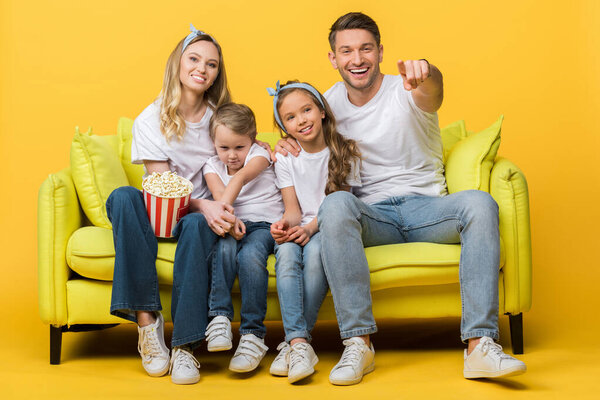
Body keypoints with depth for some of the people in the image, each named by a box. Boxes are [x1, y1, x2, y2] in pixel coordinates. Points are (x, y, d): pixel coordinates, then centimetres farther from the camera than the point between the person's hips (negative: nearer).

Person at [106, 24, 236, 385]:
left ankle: (185, 346, -33)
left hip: (202, 213, 0)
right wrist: (204, 205, -30)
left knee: (198, 225, -36)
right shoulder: (150, 121, -2)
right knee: (122, 196, -32)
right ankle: (147, 320, -34)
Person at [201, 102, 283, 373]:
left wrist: (223, 209, -37)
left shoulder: (259, 154, 2)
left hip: (264, 223, -2)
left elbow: (240, 178, -19)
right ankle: (219, 316, -30)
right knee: (225, 247, -34)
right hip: (232, 225, 2)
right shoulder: (212, 166, 12)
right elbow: (218, 193, -10)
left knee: (250, 254, -34)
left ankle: (253, 334, -30)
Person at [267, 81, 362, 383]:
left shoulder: (342, 153, 2)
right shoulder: (285, 160, 9)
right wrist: (285, 223, -21)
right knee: (286, 253, -33)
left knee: (315, 251, -36)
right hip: (299, 227, 2)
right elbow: (294, 209, 3)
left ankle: (294, 341, -31)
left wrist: (311, 227, -21)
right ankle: (299, 343, -41)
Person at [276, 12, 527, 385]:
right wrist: (290, 144, 0)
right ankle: (358, 343, -34)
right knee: (336, 203, -33)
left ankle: (481, 346, -34)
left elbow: (432, 89, -28)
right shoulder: (331, 101, 10)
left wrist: (424, 73, -55)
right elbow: (304, 132, 27)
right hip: (371, 215, 1)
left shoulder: (407, 92, -3)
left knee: (479, 202, -31)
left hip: (425, 208, -1)